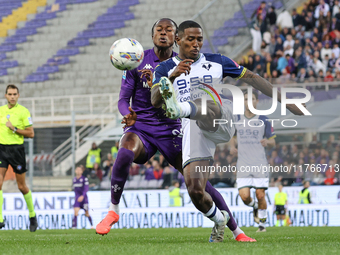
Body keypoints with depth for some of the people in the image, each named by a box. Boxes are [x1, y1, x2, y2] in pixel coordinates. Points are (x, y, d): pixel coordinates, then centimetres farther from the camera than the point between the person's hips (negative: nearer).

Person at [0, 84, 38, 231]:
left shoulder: (23, 111, -5)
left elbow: (31, 134, -7)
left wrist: (15, 129, -16)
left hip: (17, 149, -4)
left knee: (22, 187, 4)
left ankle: (32, 215, 26)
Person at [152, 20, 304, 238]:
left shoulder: (216, 62, 19)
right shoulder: (165, 69, 15)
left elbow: (252, 78, 23)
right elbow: (154, 101, -2)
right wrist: (172, 77, -21)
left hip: (219, 122, -1)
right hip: (193, 130, 1)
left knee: (205, 107, -39)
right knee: (195, 190, -11)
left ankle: (180, 108, -74)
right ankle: (219, 220, 19)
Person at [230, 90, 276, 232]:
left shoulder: (263, 120, 2)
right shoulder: (236, 120, 7)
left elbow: (272, 142, 7)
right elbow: (232, 136, 22)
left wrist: (267, 142, -17)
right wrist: (232, 147, -1)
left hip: (260, 164, -1)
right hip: (243, 165, 1)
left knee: (260, 195, -4)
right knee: (244, 196, -10)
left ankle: (262, 223, 16)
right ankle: (254, 207, 26)